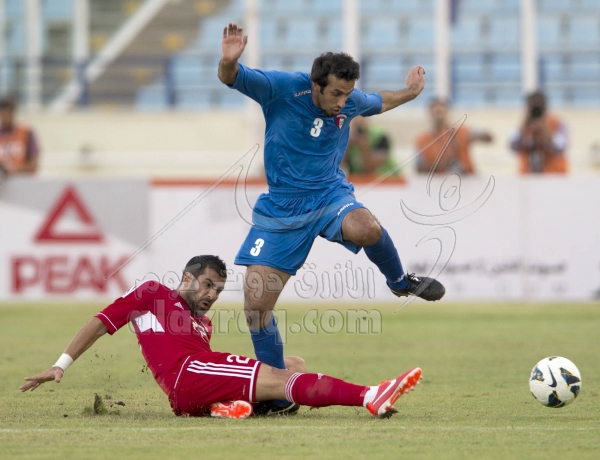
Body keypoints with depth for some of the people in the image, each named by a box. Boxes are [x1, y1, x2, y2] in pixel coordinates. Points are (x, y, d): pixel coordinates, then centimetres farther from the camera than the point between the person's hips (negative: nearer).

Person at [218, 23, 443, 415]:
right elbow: (233, 78, -29)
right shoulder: (282, 88, -17)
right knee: (256, 304, -5)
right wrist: (230, 60, -49)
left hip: (329, 193, 1)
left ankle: (400, 282, -3)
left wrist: (409, 92, 26)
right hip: (282, 205, -1)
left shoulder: (350, 101, -4)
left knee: (366, 228, -37)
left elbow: (374, 104, 22)